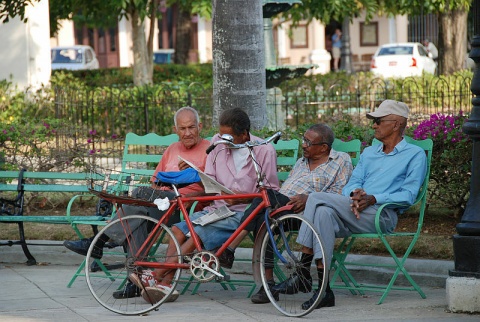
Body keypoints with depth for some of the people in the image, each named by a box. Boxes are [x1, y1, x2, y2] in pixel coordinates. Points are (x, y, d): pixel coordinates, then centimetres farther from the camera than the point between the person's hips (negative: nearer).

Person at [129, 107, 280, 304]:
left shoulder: (264, 150, -7)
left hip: (244, 212, -6)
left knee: (199, 233, -25)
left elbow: (272, 191, -7)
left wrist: (240, 198, -19)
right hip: (218, 207, 6)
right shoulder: (218, 142, 7)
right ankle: (165, 284, -25)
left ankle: (157, 275, -21)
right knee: (178, 229, -16)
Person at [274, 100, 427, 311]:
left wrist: (373, 198, -17)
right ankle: (323, 289, -34)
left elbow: (409, 195, -5)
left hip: (382, 215, -6)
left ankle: (302, 272, -26)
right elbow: (353, 182, 18)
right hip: (353, 213, 6)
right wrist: (354, 193, -8)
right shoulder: (369, 153, 30)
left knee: (317, 198, -24)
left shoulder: (415, 155, 7)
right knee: (324, 213, -30)